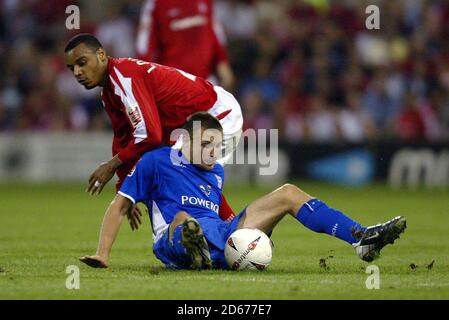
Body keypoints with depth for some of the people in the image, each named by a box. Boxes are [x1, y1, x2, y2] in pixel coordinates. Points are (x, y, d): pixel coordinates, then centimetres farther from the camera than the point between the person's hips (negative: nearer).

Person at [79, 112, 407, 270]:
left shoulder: (217, 173, 26)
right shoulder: (156, 161, 7)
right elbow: (120, 205, 5)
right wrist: (103, 255, -3)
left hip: (223, 242, 6)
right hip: (176, 245, -6)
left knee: (288, 193, 5)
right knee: (185, 220, -44)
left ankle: (361, 237, -6)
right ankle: (195, 250, -80)